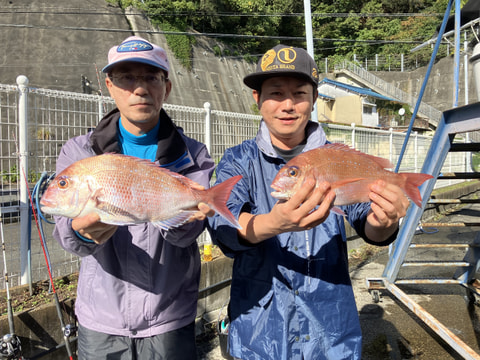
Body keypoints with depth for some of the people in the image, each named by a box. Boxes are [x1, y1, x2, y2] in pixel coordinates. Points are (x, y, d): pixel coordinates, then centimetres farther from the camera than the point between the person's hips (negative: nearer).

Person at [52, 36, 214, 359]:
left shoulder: (192, 156, -6)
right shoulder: (78, 152, -4)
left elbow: (186, 234, -18)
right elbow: (66, 233, -16)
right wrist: (84, 231, -39)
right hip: (100, 322, 1)